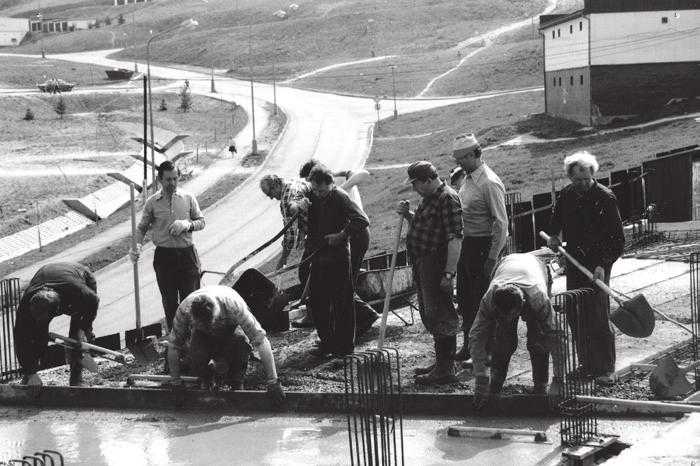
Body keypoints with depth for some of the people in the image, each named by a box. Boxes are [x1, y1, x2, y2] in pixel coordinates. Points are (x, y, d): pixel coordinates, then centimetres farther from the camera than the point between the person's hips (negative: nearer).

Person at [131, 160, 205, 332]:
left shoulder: (188, 198, 1)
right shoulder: (152, 202, 0)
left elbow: (201, 221, 8)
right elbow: (142, 227, 6)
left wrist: (187, 224, -13)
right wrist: (138, 245, -13)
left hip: (187, 254, 0)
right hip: (164, 256, 0)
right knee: (169, 301, 7)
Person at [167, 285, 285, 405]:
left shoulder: (234, 306, -41)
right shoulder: (184, 309, -35)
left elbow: (261, 340, -38)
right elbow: (173, 345, -21)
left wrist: (273, 382, -38)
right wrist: (175, 383, -16)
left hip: (231, 331, -1)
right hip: (202, 335, 1)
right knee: (195, 362, -29)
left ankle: (236, 384, -4)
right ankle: (208, 381, 6)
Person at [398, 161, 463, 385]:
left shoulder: (447, 199, -17)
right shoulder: (429, 197, 15)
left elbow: (455, 239, -23)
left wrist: (449, 273, -27)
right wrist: (408, 215, 8)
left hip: (436, 263, -11)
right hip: (423, 264, 11)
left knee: (439, 315, -7)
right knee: (429, 314, 16)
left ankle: (445, 370, -4)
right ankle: (442, 363, 25)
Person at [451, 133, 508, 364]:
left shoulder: (489, 183, -18)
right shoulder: (467, 179, 9)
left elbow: (501, 223, -19)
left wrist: (492, 258, -20)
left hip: (483, 245, -9)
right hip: (467, 243, 9)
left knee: (482, 300, -2)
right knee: (465, 297, 15)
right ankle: (469, 345, 27)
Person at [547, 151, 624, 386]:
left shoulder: (605, 198, -12)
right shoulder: (565, 196, 5)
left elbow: (617, 239, -12)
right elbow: (556, 221, 26)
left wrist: (603, 265, -21)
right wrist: (553, 236, 6)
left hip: (597, 265, -6)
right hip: (574, 263, 6)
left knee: (599, 317, -8)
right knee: (575, 316, 7)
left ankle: (605, 369, -2)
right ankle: (586, 364, 18)